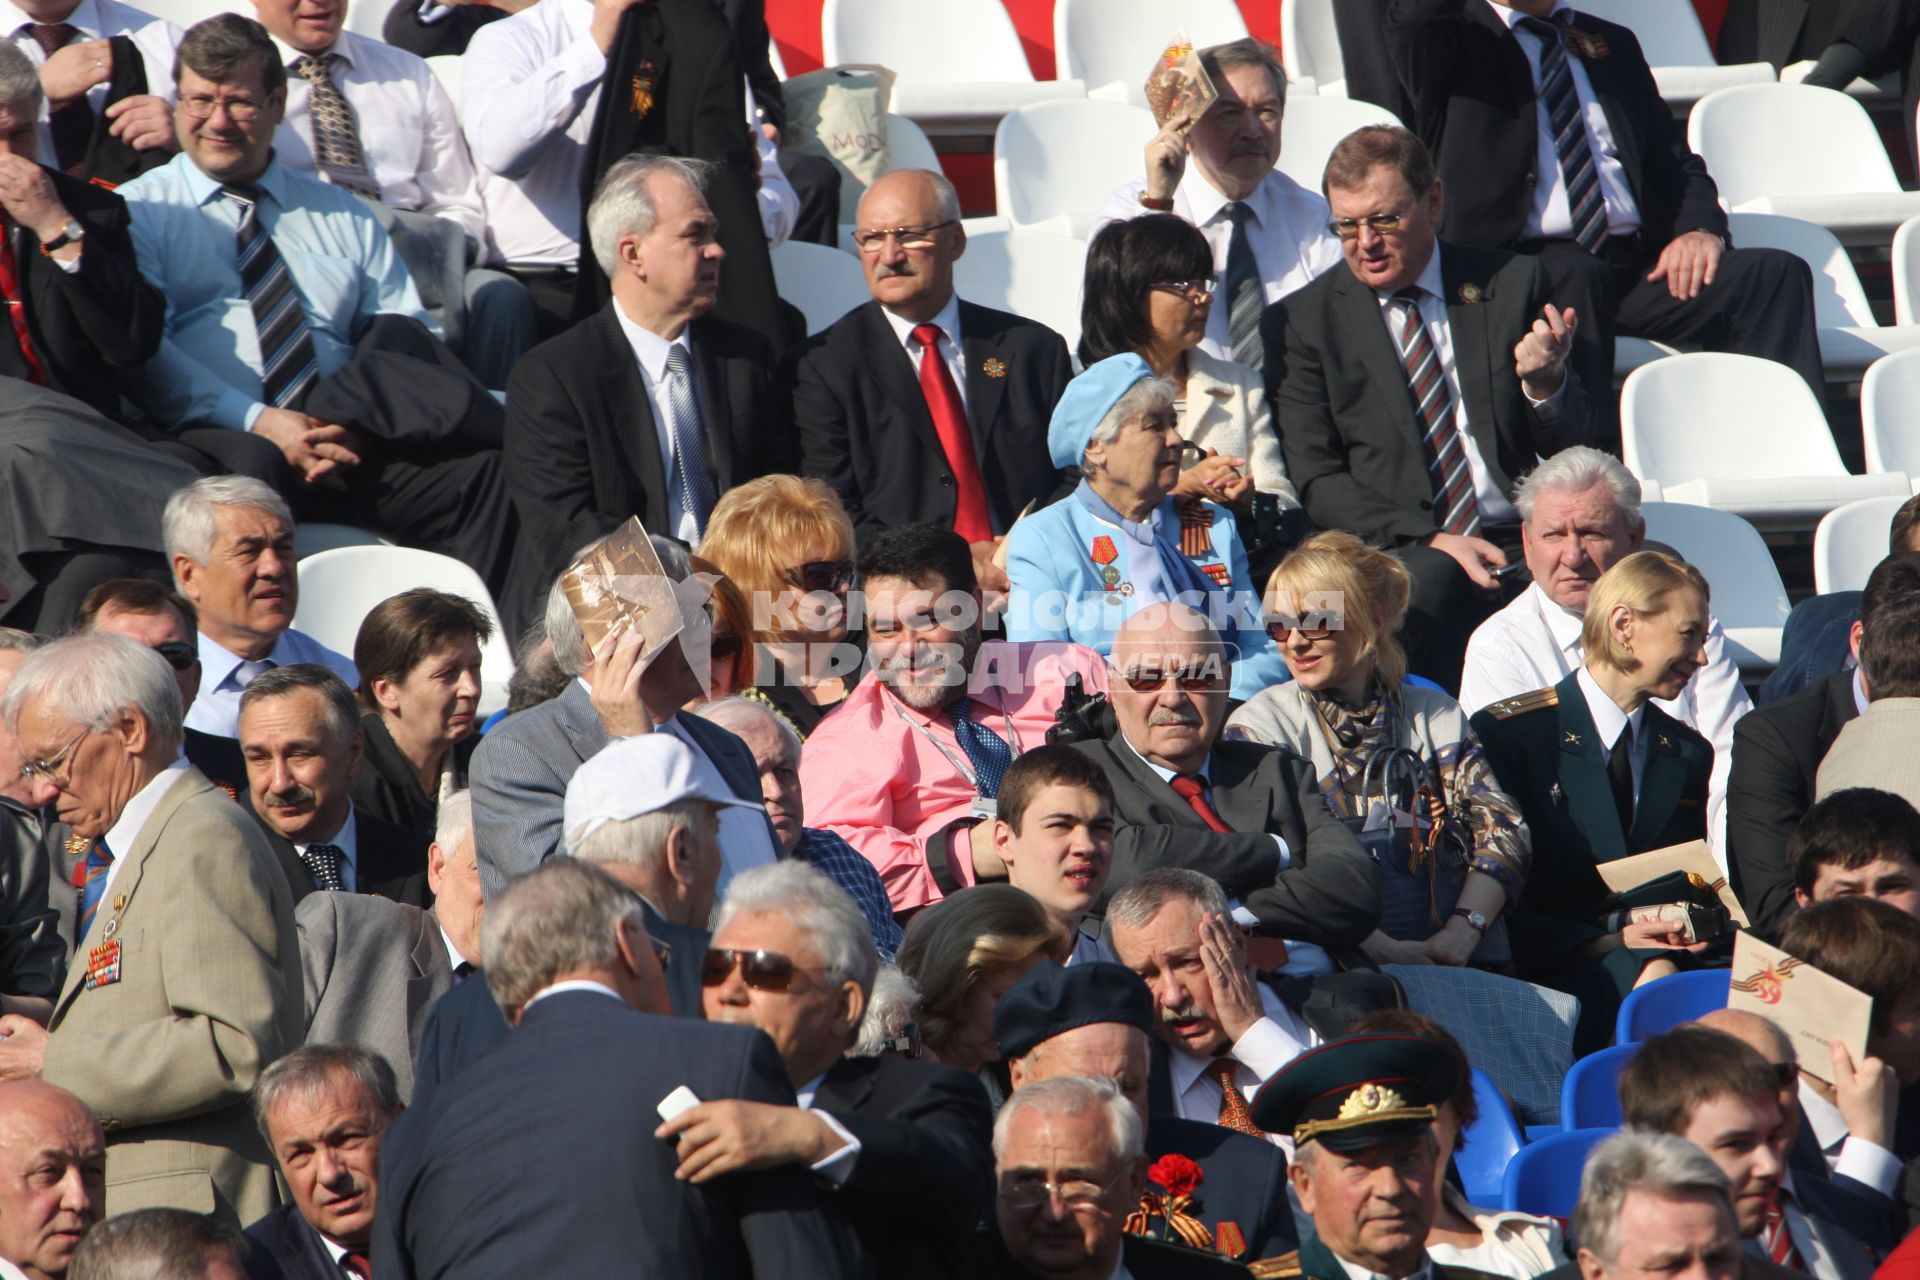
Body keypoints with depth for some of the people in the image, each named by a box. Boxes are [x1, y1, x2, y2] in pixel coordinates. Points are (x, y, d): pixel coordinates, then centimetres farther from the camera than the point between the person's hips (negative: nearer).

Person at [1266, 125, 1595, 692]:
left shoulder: (1513, 284, 12)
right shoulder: (1302, 322, 8)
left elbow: (1580, 454, 14)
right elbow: (1315, 482, 1)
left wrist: (1545, 383, -10)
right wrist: (1429, 539, -14)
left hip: (1525, 546, 2)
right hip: (1398, 558, -2)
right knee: (1431, 583, -37)